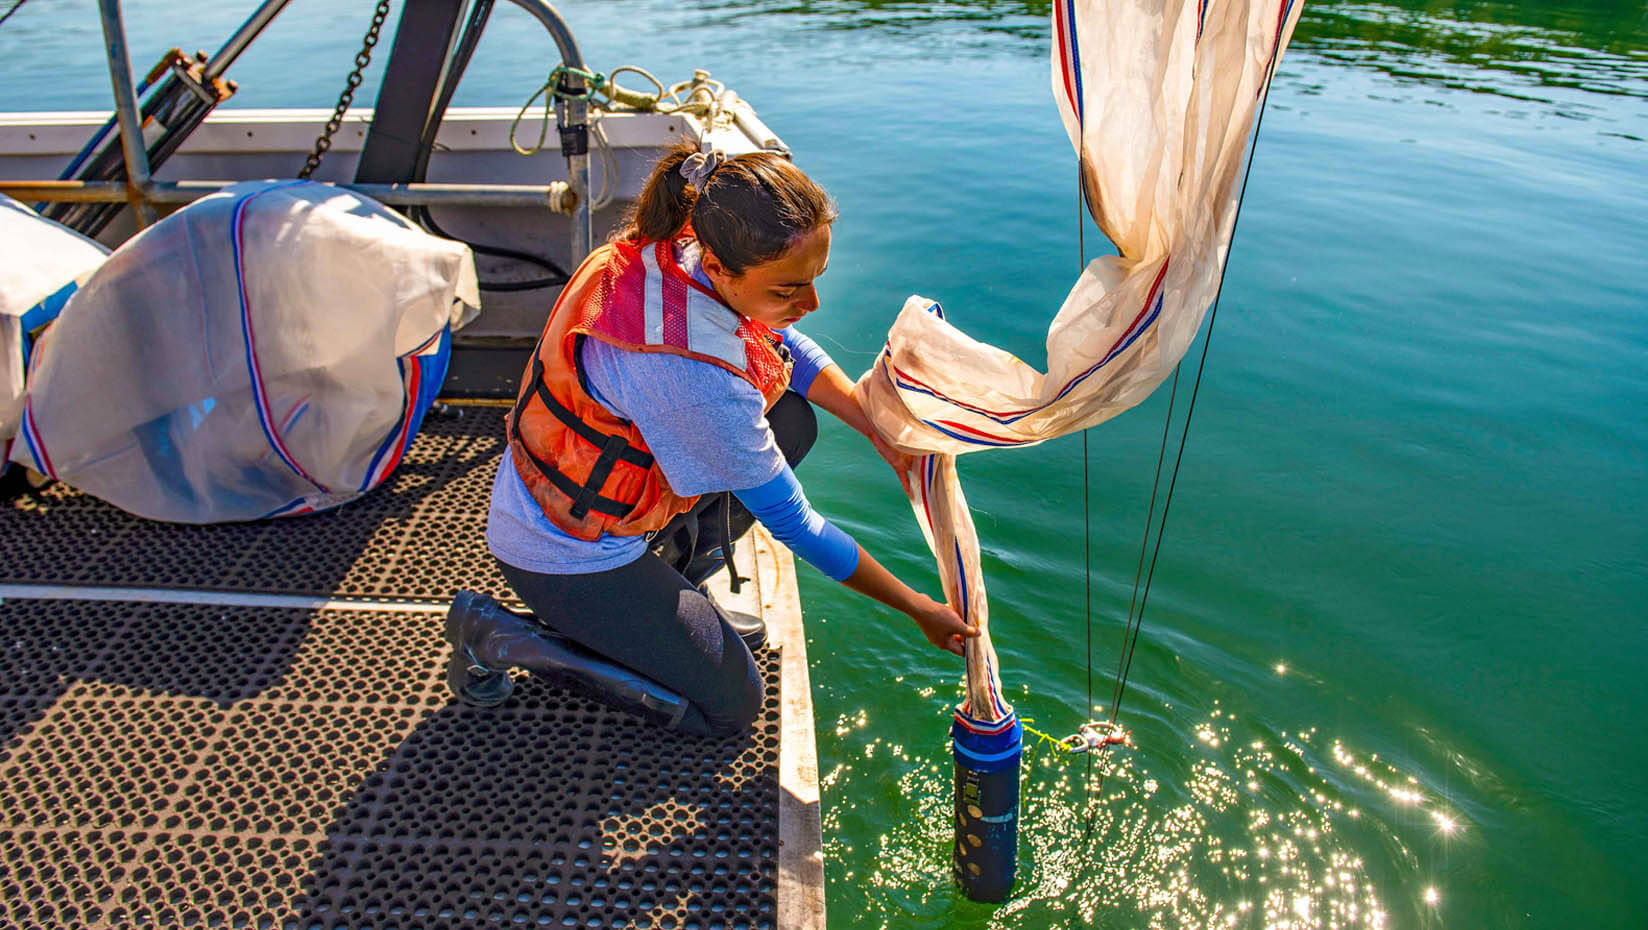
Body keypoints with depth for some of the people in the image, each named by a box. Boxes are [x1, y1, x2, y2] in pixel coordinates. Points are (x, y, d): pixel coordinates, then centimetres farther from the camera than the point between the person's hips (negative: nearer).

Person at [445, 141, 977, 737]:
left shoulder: (686, 245, -15)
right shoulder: (694, 377, -38)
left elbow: (788, 348, 6)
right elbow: (794, 525, -25)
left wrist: (880, 432, -5)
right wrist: (918, 608, -13)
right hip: (568, 555, -8)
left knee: (794, 419, 2)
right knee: (730, 705, 4)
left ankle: (668, 580, 12)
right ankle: (500, 636, 5)